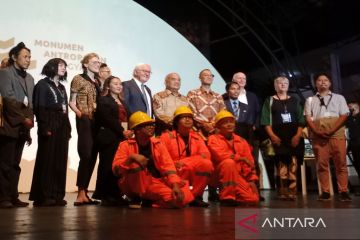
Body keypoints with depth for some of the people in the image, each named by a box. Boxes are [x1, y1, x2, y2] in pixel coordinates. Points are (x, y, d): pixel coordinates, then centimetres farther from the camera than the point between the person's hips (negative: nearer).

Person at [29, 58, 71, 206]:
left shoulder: (62, 87, 22)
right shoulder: (43, 84, 2)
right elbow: (39, 108, -7)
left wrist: (68, 128, 10)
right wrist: (44, 127, -17)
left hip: (63, 127, 7)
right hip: (49, 126, -7)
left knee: (60, 161, 3)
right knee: (47, 160, -8)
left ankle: (57, 195, 6)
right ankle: (43, 196, -4)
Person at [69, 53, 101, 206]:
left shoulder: (96, 82, 17)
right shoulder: (78, 79, 0)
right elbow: (72, 102, -3)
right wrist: (79, 113, -18)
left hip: (96, 122, 7)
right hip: (85, 121, -7)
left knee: (92, 157, 5)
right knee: (86, 156, -13)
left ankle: (84, 192, 11)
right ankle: (81, 194, -9)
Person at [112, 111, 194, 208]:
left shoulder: (158, 144, 4)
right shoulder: (126, 145, -4)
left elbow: (168, 166, -5)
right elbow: (116, 169, -16)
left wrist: (175, 186, -20)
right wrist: (131, 158, -33)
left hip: (155, 183, 3)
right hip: (134, 186, -3)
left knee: (184, 197, -20)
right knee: (136, 164, -33)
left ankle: (148, 202, -1)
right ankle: (136, 199, -11)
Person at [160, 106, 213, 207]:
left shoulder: (197, 137, 6)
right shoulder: (167, 136, -4)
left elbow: (206, 155, -9)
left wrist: (184, 162, -21)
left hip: (192, 174, 4)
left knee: (207, 164, -24)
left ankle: (195, 196, -12)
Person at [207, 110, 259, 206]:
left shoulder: (241, 141, 11)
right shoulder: (213, 139, -4)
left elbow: (249, 162, 8)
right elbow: (221, 155, -22)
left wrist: (252, 180, -5)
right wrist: (242, 158, -13)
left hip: (239, 175, 4)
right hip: (220, 175, -4)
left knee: (253, 199, -14)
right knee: (229, 162, -35)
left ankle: (234, 196, 16)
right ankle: (226, 197, -23)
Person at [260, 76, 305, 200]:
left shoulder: (295, 101, 17)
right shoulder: (269, 101, 10)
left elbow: (301, 120, 12)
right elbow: (266, 121, 3)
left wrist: (298, 135, -4)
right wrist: (272, 136, -10)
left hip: (294, 137, 2)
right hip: (278, 137, -2)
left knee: (293, 164, -6)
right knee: (281, 164, -8)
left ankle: (292, 192, -5)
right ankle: (282, 192, -4)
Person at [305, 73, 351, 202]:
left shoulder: (339, 98, 17)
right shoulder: (310, 100, 19)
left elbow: (344, 115, 5)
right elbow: (308, 118, 9)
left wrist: (332, 130, -11)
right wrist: (317, 131, -9)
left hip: (337, 134, 0)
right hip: (318, 136, 1)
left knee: (341, 163, -5)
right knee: (322, 164, -2)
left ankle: (343, 191, -2)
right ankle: (325, 192, 0)